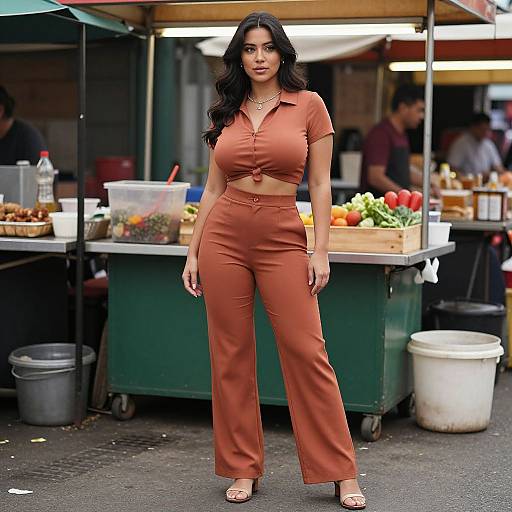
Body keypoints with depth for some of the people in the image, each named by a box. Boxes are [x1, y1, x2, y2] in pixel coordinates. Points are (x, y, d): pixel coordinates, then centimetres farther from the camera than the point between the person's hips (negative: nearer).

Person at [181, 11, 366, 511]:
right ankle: (243, 469, 18)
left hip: (283, 239, -3)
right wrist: (193, 252, 7)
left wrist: (320, 251, -8)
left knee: (307, 353, -5)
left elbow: (320, 185, -1)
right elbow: (213, 188, 12)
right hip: (224, 236, 3)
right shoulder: (226, 114, 10)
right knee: (231, 357, 5)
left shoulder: (309, 105, 1)